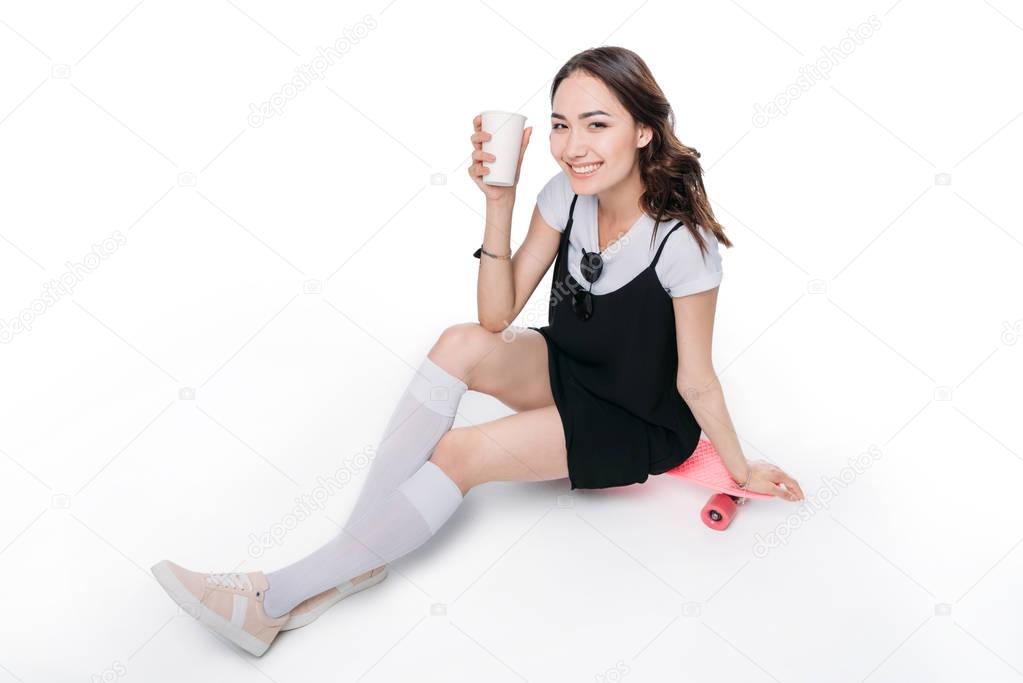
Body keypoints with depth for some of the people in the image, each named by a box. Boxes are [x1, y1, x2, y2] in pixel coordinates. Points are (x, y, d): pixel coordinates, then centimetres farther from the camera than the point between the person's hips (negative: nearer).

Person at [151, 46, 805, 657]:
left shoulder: (682, 240, -28)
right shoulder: (567, 195, -11)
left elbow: (696, 380, -15)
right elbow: (498, 315, -12)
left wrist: (741, 470, -6)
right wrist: (500, 200, -22)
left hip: (642, 423, -6)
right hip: (568, 373, 6)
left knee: (461, 454, -23)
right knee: (462, 343, -23)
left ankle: (276, 599, -14)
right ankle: (359, 554, -20)